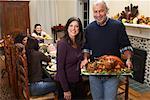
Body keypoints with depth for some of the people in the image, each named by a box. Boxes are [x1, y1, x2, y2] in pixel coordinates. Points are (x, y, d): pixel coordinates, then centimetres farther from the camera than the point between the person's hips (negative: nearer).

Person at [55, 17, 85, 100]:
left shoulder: (79, 43, 3)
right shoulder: (62, 43, -17)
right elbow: (60, 68, -18)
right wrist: (66, 90, -17)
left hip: (78, 82, 7)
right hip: (66, 83, -6)